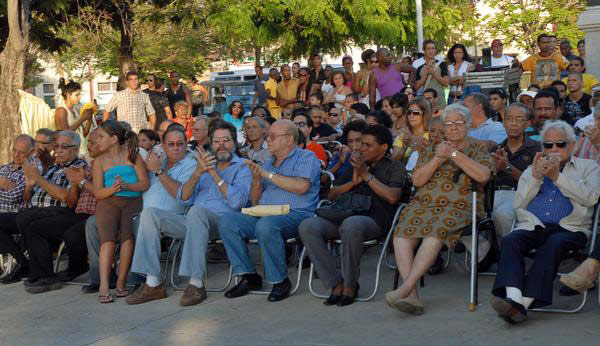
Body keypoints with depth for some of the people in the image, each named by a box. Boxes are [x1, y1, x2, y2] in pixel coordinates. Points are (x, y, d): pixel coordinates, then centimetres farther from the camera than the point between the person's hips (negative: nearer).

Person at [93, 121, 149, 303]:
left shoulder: (132, 155, 9)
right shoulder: (100, 161, 15)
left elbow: (145, 184, 3)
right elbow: (97, 192, 6)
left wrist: (126, 185, -15)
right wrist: (113, 188, -14)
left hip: (132, 201, -1)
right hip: (109, 202, 1)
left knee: (128, 234, -28)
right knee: (108, 236, -25)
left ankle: (121, 282, -20)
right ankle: (104, 285, -32)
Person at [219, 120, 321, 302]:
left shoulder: (306, 157, 6)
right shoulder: (268, 164, 27)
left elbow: (301, 187, -15)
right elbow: (255, 201, 23)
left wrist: (268, 174, -7)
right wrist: (256, 178, 3)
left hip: (294, 214, -7)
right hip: (262, 214, 7)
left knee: (266, 224, -38)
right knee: (227, 220, -16)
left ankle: (280, 281, -20)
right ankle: (249, 276, -11)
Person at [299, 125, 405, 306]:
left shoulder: (394, 166, 14)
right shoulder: (355, 165, 30)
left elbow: (392, 197, -5)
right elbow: (332, 195, 24)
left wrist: (366, 175, -3)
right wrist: (353, 182, 7)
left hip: (374, 220, -5)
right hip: (345, 215, 6)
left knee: (351, 224, -42)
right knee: (307, 226, -24)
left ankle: (350, 285, -21)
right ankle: (336, 284, -21)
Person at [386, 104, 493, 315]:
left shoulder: (478, 150, 14)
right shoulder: (431, 150, 23)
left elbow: (483, 175, -8)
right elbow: (417, 180, 11)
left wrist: (454, 154, -7)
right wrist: (438, 159, -1)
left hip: (459, 208, -3)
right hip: (424, 205, 3)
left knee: (435, 233, -36)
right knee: (402, 234, -29)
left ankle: (406, 288, -38)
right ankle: (412, 295, -35)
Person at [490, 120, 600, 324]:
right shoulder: (532, 170, 28)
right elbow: (519, 204, 13)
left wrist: (558, 176, -7)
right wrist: (536, 177, 1)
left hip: (569, 228, -3)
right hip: (533, 227, 3)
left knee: (552, 245, -36)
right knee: (510, 241, -29)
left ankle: (523, 302, -43)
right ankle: (513, 298, -48)